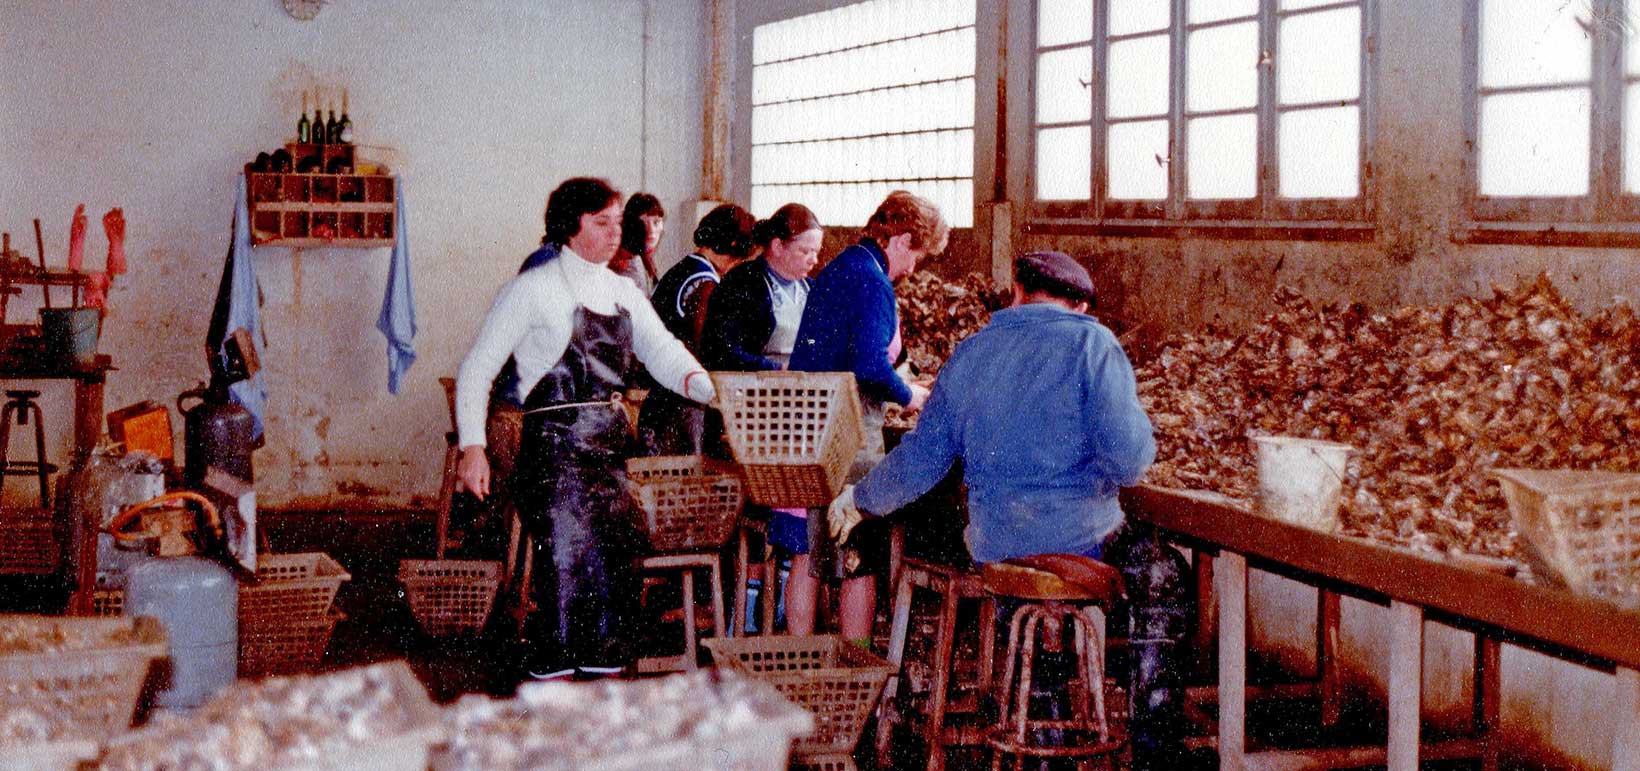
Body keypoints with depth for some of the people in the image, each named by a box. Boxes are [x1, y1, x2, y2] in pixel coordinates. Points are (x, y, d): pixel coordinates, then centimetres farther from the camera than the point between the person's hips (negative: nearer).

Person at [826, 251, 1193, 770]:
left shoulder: (969, 354, 7)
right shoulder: (1091, 342, -7)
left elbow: (920, 460, 12)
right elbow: (1128, 457, -17)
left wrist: (861, 500, 29)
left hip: (992, 550, 5)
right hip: (1083, 540, -5)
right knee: (1163, 573, 20)